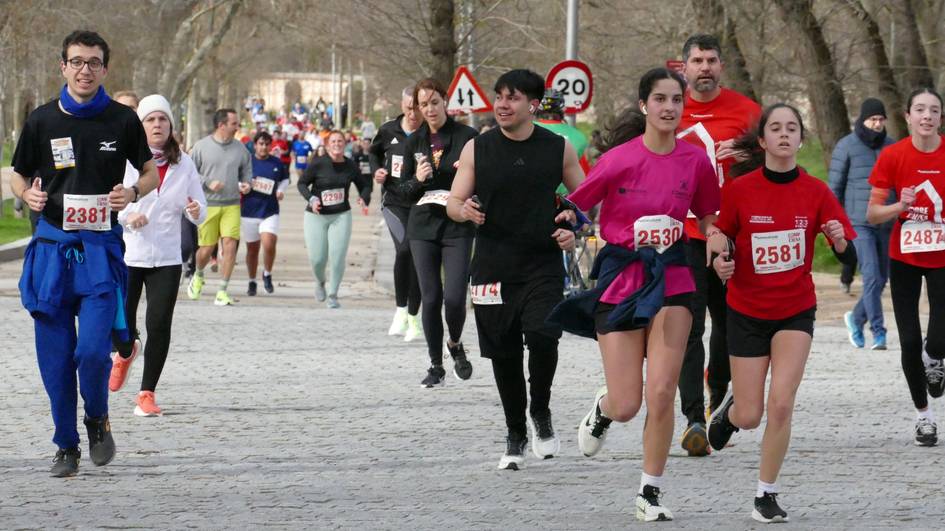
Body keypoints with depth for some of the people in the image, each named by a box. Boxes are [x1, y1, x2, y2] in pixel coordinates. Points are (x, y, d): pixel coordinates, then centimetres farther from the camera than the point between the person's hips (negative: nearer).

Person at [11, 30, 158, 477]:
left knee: (93, 349, -14)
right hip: (52, 243, 1)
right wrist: (28, 194, -9)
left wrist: (133, 192, -9)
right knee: (54, 355, 1)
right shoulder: (42, 120, 4)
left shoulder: (123, 120, 3)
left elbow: (150, 172, 13)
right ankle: (66, 446, 14)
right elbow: (18, 176, 13)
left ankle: (98, 419, 15)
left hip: (101, 245, -1)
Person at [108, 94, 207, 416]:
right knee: (122, 325, 2)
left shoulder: (184, 164, 5)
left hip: (166, 258, 2)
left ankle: (147, 394, 5)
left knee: (159, 326, -7)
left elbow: (200, 212, 9)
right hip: (126, 255, -2)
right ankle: (125, 353, 40)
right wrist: (127, 216, -23)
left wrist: (195, 211, -14)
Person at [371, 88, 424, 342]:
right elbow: (374, 151, 24)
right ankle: (401, 309, -5)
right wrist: (376, 170, 6)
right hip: (395, 203, 1)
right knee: (404, 248, -21)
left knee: (417, 260, 2)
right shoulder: (389, 131, 3)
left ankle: (412, 319, 16)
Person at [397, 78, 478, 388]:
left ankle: (455, 344, 18)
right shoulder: (414, 142, 9)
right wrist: (417, 180, -9)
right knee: (431, 298, 1)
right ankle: (436, 366, 12)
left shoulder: (467, 137, -1)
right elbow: (405, 192, 12)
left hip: (458, 226, -3)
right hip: (423, 226, 3)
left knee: (454, 297, -13)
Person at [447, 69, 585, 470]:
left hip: (543, 266, -1)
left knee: (542, 338, -21)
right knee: (504, 354, 5)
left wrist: (572, 225, -6)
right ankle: (515, 436, 20)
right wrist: (464, 210, -21)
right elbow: (454, 202, 3)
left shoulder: (558, 149, 3)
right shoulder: (477, 149, 2)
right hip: (493, 267, 1)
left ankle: (541, 412, 4)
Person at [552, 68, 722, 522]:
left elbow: (707, 219, 14)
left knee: (662, 393, -8)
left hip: (672, 281, 1)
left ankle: (650, 493, 6)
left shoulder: (695, 161, -1)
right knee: (627, 406, -2)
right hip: (620, 280, -1)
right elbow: (573, 208, 4)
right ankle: (602, 408, 37)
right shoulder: (618, 160, -8)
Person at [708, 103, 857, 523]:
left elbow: (848, 255, -6)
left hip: (796, 310, 0)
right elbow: (721, 238, 4)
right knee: (749, 417, 1)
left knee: (781, 404, -14)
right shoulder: (739, 190, -9)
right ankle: (730, 407, 40)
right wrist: (721, 263, -17)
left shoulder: (815, 191, -7)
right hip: (747, 311, 0)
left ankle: (767, 494, 3)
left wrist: (840, 240, -28)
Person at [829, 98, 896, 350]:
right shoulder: (846, 147, -2)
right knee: (871, 277, -15)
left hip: (887, 225, 5)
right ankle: (878, 332, -13)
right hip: (858, 224, -5)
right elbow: (835, 187, 0)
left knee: (881, 279, 10)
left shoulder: (891, 147, 10)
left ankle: (856, 318, 32)